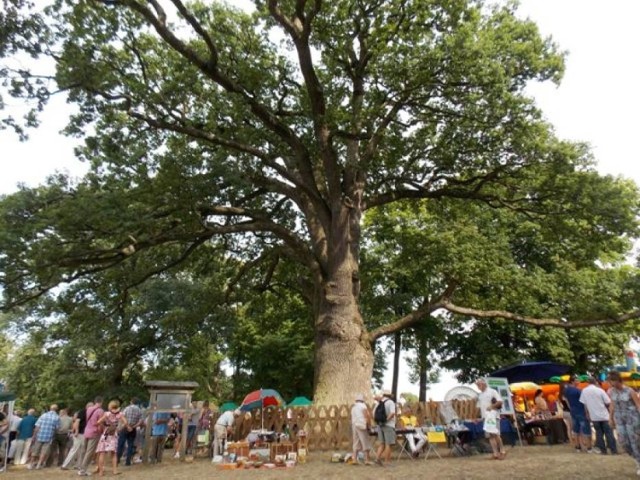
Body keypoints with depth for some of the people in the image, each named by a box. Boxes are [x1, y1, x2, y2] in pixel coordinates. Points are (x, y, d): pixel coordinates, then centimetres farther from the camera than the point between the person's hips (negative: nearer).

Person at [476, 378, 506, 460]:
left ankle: (502, 451, -1)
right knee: (489, 435, 2)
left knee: (495, 433, -13)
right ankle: (496, 453, 4)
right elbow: (479, 407, 22)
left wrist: (492, 406, -16)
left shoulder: (492, 391, -1)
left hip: (493, 415, -7)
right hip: (485, 417, 7)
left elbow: (500, 402, -8)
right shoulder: (480, 395, 19)